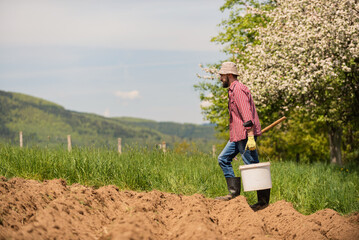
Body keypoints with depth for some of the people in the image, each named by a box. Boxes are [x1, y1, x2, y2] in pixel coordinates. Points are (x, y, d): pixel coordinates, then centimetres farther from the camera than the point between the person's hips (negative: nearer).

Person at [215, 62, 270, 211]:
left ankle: (264, 200, -1)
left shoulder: (238, 89, -14)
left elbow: (247, 114, -22)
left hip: (245, 135, -11)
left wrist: (250, 137, -28)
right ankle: (234, 192, 7)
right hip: (237, 136, 11)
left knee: (253, 167, -6)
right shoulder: (233, 90, 19)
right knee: (223, 159, 9)